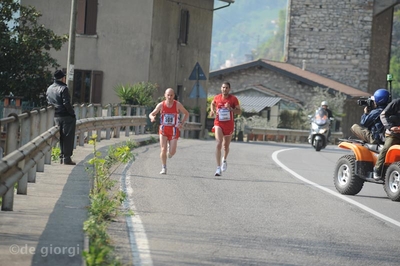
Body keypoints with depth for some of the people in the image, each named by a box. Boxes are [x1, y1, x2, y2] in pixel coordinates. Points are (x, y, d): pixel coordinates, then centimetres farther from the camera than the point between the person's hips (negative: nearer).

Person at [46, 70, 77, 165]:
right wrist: (72, 114, -12)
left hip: (56, 117, 7)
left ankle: (62, 157, 17)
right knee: (68, 137, -1)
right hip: (66, 116, -7)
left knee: (61, 137, 16)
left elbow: (48, 102, 13)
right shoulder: (63, 88, -15)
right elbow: (66, 103, -20)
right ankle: (67, 158, -2)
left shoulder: (49, 89, 9)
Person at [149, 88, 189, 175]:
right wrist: (152, 117, -21)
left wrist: (182, 123, -6)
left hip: (173, 130, 0)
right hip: (163, 129, 0)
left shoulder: (177, 105, -6)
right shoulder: (161, 105, -4)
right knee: (163, 149, -10)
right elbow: (151, 114, 4)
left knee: (172, 152, -5)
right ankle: (164, 168, 6)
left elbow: (186, 113, 7)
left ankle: (170, 146, 33)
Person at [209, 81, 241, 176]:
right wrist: (212, 111, 5)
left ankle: (224, 160, 49)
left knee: (226, 146, 15)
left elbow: (239, 111, -5)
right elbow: (213, 103, 23)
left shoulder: (233, 99, -6)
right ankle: (218, 168, -21)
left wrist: (231, 109, -21)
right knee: (218, 144, -18)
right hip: (218, 123, -1)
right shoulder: (217, 97, 0)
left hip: (229, 124, 1)